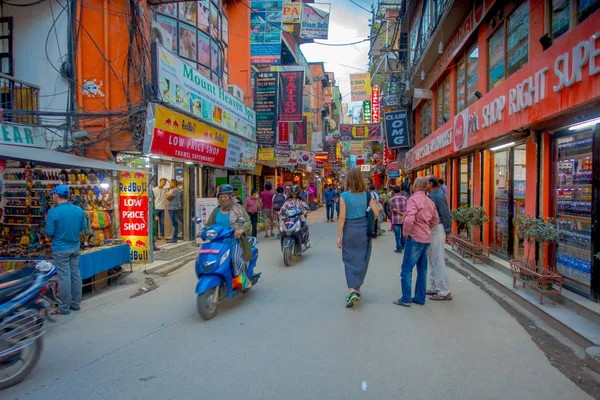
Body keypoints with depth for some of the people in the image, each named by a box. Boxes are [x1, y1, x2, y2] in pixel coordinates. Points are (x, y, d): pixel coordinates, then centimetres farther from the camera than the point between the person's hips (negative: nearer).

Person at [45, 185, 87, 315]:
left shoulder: (53, 212, -17)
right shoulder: (79, 210, -1)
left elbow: (49, 233, -14)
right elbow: (84, 228, 7)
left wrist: (57, 234, 7)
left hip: (60, 249, -5)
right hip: (75, 247, 5)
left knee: (64, 277, 1)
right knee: (76, 275, 12)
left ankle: (64, 307, 12)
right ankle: (76, 303, 22)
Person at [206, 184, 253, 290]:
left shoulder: (238, 209, 5)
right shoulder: (216, 211, 16)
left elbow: (248, 222, -5)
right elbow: (209, 224, 14)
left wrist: (241, 229, -26)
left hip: (235, 240, -4)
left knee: (236, 259, -27)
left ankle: (244, 279, -4)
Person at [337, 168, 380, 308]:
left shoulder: (344, 196, -10)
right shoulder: (367, 195, -1)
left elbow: (342, 217, -12)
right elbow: (376, 213, -3)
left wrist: (339, 236, -7)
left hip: (349, 231, -3)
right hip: (364, 230, 3)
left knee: (350, 260, 6)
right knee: (361, 260, 14)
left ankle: (351, 291, -7)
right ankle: (357, 290, 26)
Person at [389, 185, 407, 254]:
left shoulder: (392, 199, -7)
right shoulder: (404, 198, 1)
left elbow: (393, 209, -10)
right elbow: (406, 208, -3)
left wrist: (400, 213, -4)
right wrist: (403, 215, -7)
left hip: (396, 219, -3)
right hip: (403, 219, 3)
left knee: (397, 234, 2)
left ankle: (399, 248, 4)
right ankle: (403, 246, 29)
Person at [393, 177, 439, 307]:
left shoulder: (413, 199, -14)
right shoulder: (429, 201, 11)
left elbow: (409, 219, -26)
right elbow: (435, 220, 16)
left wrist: (405, 232, -12)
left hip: (415, 238, -8)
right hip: (426, 238, 8)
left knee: (406, 269, -1)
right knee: (422, 270, 14)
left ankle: (406, 299, 2)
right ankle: (420, 297, 20)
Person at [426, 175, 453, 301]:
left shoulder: (438, 196, -15)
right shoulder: (431, 196, 12)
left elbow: (446, 215, -15)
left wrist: (447, 232, -12)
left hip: (437, 229, -10)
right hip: (431, 229, 10)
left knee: (438, 261, -5)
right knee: (433, 260, 16)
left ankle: (445, 292, 2)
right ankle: (435, 288, 26)